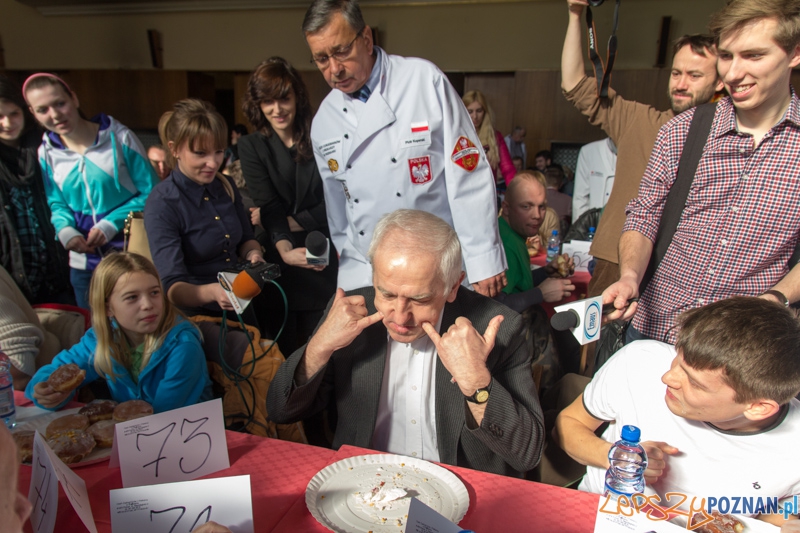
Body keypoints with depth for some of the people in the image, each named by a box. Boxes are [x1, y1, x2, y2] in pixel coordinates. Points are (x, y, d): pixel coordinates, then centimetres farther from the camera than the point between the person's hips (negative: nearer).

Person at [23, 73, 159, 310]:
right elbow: (57, 204, 11)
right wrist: (65, 231, -11)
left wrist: (110, 224, -17)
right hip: (83, 263, 4)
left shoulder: (119, 137, -8)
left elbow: (150, 193, -7)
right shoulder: (46, 153, 3)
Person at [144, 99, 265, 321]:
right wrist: (212, 292, -35)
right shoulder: (162, 204, -11)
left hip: (241, 309, 5)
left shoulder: (226, 186, 6)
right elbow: (173, 288, -15)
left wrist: (253, 254, -5)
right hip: (196, 316, -5)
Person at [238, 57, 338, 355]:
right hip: (278, 263, 1)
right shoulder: (251, 146, 4)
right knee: (284, 349, 7)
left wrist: (292, 222, -11)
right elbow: (268, 206, -9)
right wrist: (285, 250, -25)